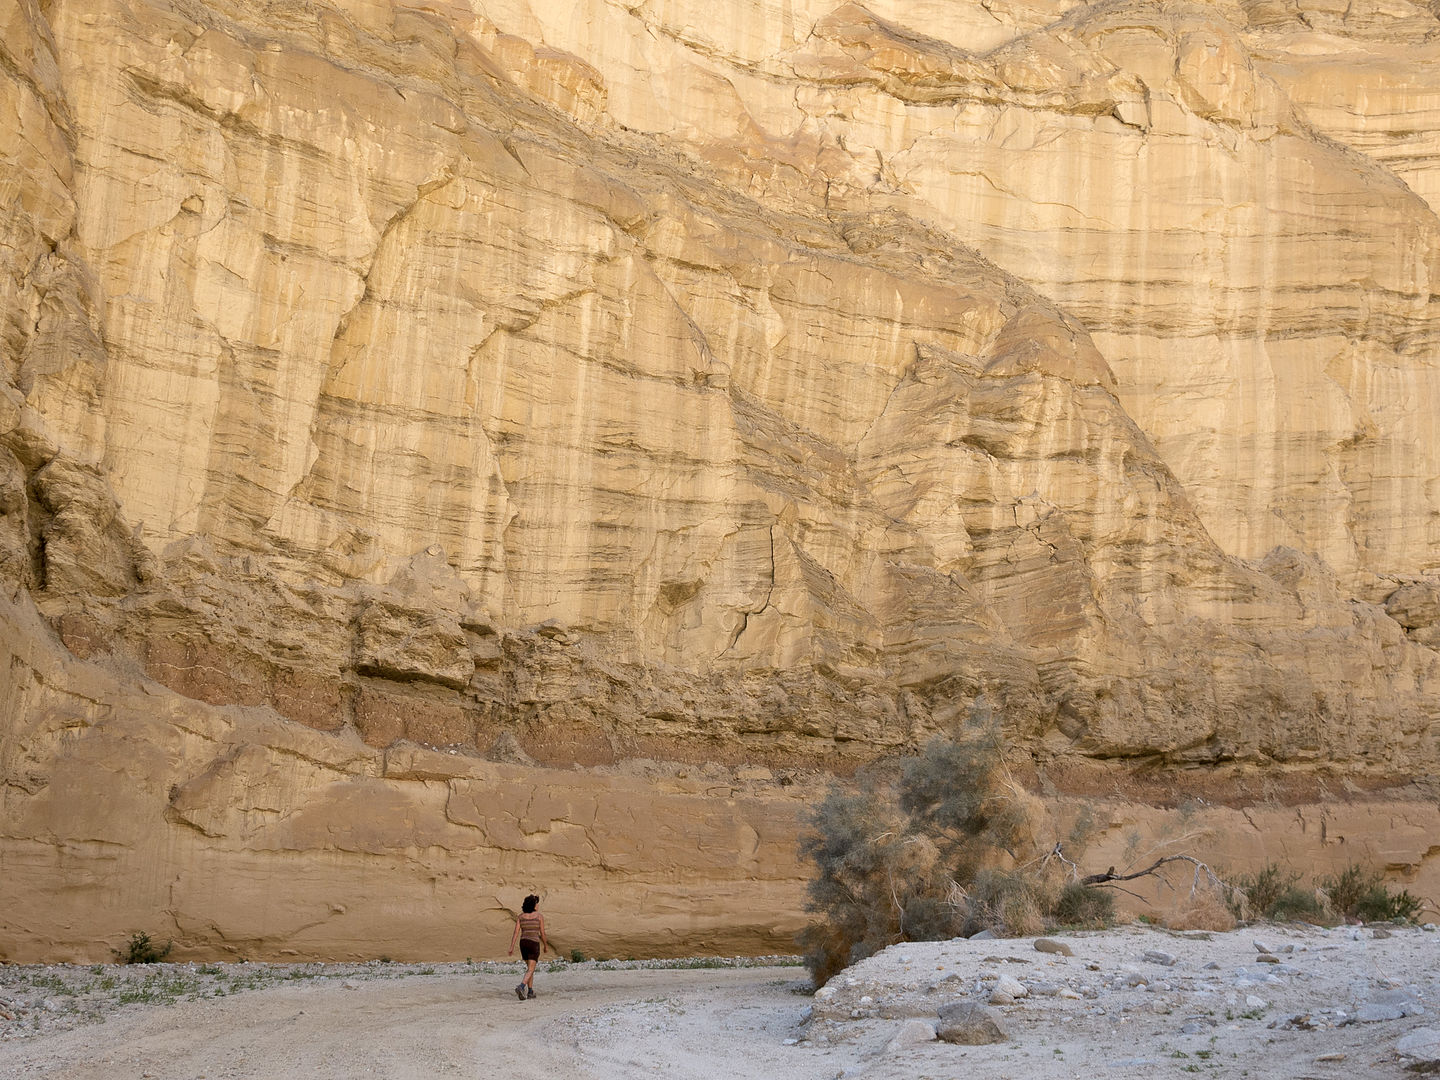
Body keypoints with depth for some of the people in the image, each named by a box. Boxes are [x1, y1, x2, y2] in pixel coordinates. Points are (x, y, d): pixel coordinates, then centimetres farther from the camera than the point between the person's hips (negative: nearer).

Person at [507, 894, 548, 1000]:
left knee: (529, 967, 22)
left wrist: (511, 948, -2)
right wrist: (545, 944, 16)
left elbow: (516, 933, -2)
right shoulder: (539, 916, -5)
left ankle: (530, 991, 23)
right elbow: (542, 933, -1)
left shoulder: (520, 916, 3)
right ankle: (521, 987, -31)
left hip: (523, 943, 4)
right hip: (534, 943, -4)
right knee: (530, 970, -6)